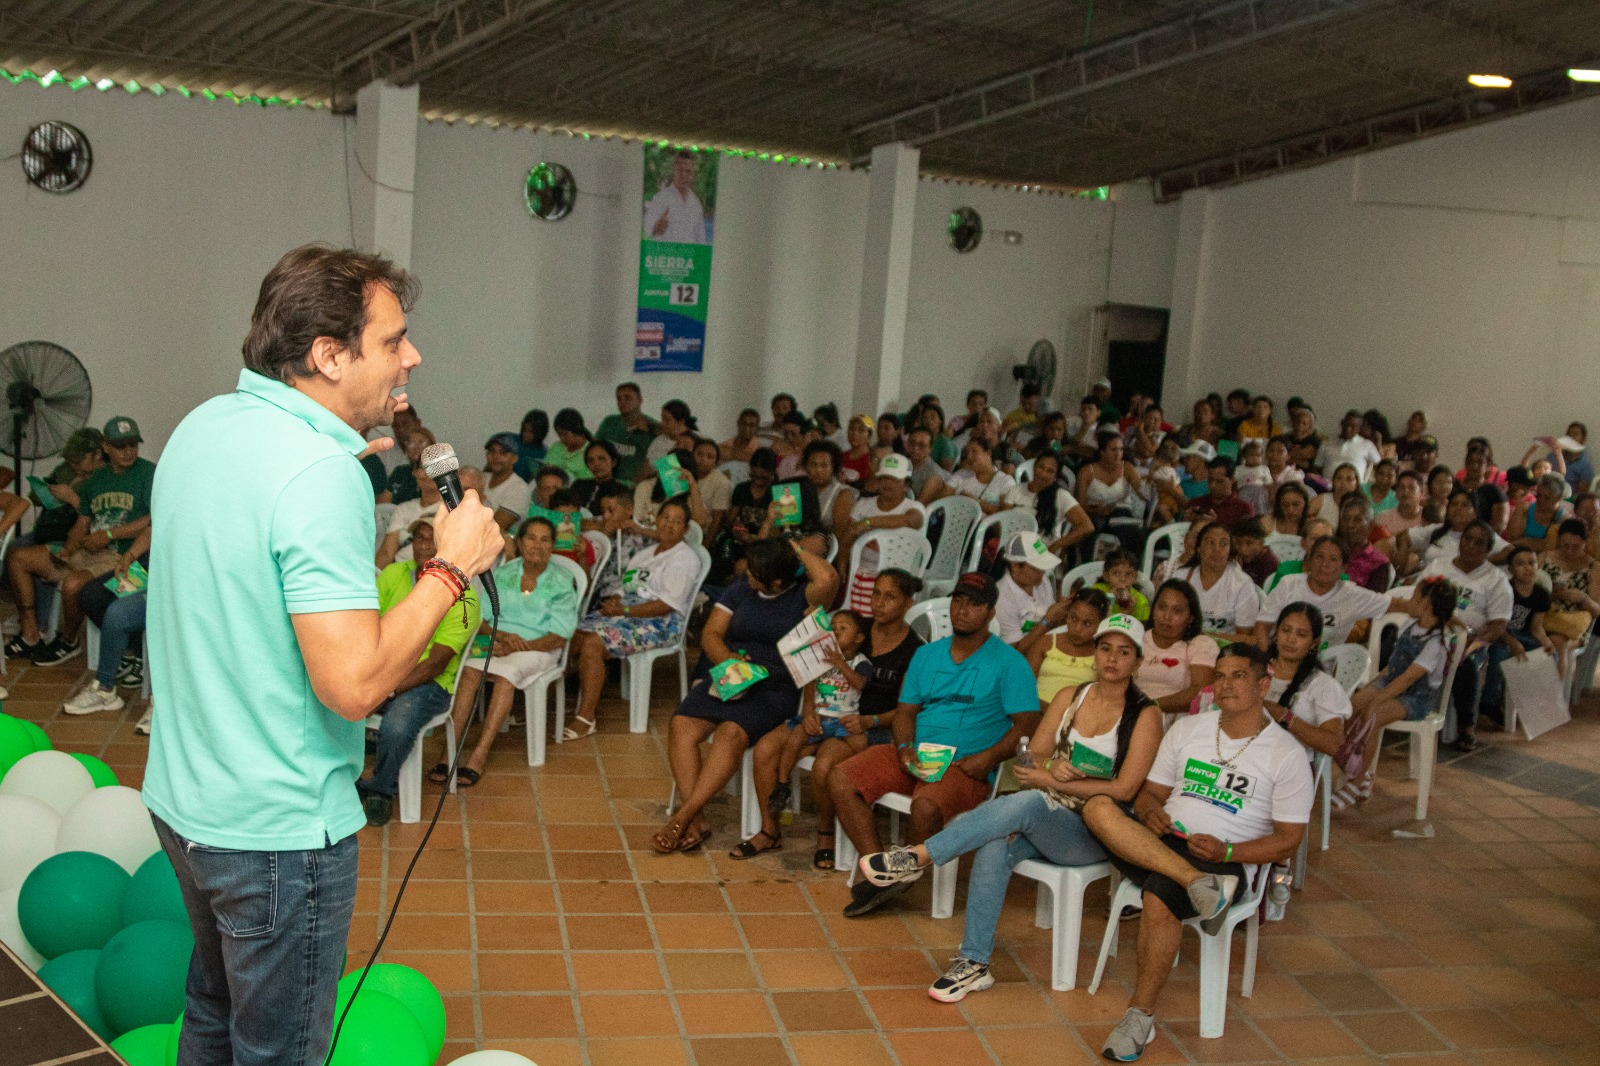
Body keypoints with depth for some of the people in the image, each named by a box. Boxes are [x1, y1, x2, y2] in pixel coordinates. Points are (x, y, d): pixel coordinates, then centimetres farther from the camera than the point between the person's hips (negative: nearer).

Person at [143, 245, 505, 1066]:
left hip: (181, 793, 9)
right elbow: (353, 682, -29)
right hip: (278, 826, -9)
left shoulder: (200, 427, 2)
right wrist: (453, 567, -19)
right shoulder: (322, 475, -26)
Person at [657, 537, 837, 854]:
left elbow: (828, 579, -23)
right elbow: (711, 633, 11)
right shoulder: (739, 591, 15)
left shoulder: (804, 596, -1)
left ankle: (682, 817, -30)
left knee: (731, 733, -33)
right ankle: (695, 823, -26)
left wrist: (799, 552, -6)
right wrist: (725, 659, -10)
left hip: (775, 688, -5)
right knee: (681, 726, -21)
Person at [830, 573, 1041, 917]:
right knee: (841, 779, -12)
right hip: (916, 756, 6)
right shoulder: (927, 654, 16)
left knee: (925, 806, -36)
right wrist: (905, 747, -5)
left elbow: (1027, 724, -6)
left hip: (966, 766, -6)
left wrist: (988, 757, -20)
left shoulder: (1008, 662, 0)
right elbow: (905, 710, 16)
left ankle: (909, 875, -7)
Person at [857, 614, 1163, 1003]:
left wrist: (1055, 782, -14)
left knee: (1028, 802, -36)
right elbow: (1030, 760, 10)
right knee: (995, 846, -31)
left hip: (1091, 834, -4)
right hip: (1041, 822, 4)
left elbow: (1124, 789, -10)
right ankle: (974, 964, -24)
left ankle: (919, 856, -32)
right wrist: (1051, 767, -14)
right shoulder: (1069, 697, 12)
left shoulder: (1144, 715, -2)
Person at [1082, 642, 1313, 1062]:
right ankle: (1199, 885, -34)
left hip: (1223, 861, -4)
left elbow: (1288, 839, 0)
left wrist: (1227, 852, -17)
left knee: (1160, 896, -37)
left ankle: (1140, 1016, -20)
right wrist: (1149, 812, -9)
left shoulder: (1286, 754, 2)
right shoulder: (1186, 728, 15)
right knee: (1098, 807, -26)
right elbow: (1150, 793, 17)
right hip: (1160, 843, 4)